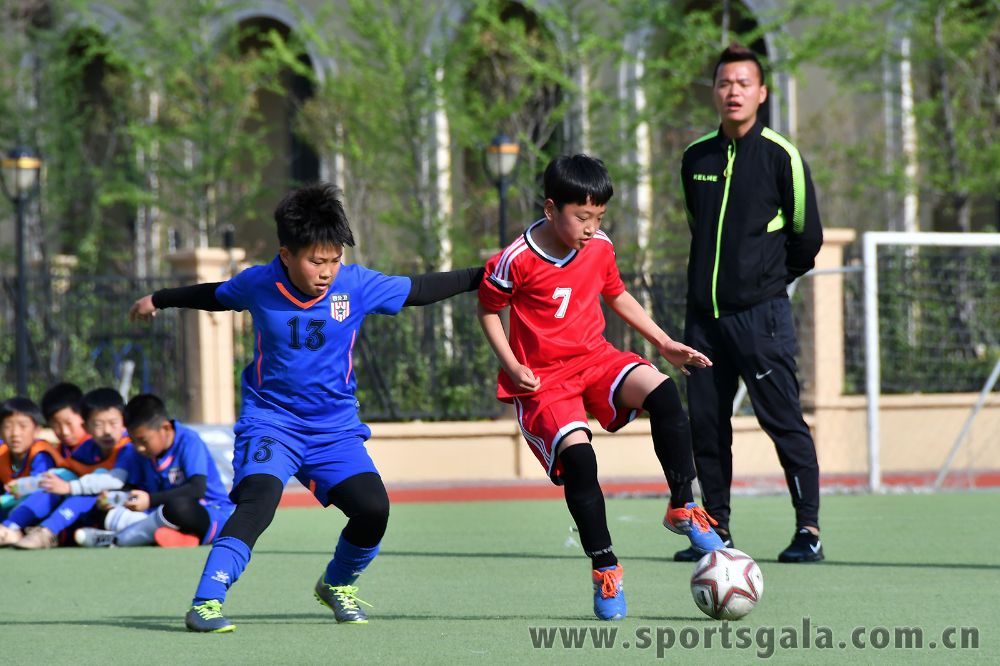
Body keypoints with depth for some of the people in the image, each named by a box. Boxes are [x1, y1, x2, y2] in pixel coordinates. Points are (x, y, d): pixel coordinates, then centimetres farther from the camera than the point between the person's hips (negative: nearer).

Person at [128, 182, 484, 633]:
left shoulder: (356, 285, -10)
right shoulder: (257, 285, -10)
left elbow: (418, 290, 3)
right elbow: (214, 296, 12)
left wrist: (481, 277, -1)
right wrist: (159, 300, 26)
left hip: (336, 424, 2)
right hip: (271, 418, -2)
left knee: (372, 509, -13)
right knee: (257, 501, -27)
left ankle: (338, 585, 18)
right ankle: (205, 603, -27)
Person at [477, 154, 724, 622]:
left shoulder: (600, 249, 0)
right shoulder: (516, 261, -15)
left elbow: (617, 296, 18)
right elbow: (488, 310, -1)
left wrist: (663, 343, 14)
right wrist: (512, 365, -14)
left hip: (596, 359, 4)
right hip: (543, 378, -4)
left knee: (661, 391, -24)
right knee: (576, 454, -26)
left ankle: (682, 508, -13)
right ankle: (604, 568, -12)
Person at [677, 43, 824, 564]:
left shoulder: (780, 156, -3)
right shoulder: (695, 158, 10)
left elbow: (807, 237, 2)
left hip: (760, 312, -5)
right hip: (704, 312, 5)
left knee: (782, 419, -7)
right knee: (704, 423, 5)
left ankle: (809, 529, -4)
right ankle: (717, 529, 13)